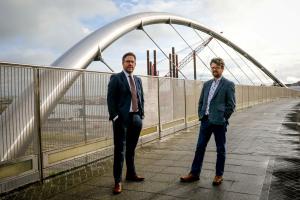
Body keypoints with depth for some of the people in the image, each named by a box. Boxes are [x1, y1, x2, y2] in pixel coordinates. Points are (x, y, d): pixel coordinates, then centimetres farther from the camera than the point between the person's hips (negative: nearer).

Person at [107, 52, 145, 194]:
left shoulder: (138, 80, 15)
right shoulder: (116, 78, -3)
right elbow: (110, 99, -9)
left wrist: (141, 114, 8)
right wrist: (115, 116, -16)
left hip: (136, 118, 6)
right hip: (122, 118, -5)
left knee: (131, 149, 16)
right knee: (120, 149, -2)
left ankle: (131, 174, 30)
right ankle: (118, 181, 5)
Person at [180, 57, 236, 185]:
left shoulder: (228, 84, -3)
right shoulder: (206, 84, 14)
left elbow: (231, 105, -6)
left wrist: (222, 118, -9)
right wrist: (200, 115, 7)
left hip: (219, 122, -5)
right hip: (205, 120, 5)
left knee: (220, 149, 7)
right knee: (200, 147, 8)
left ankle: (219, 175, 20)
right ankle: (194, 173, 16)